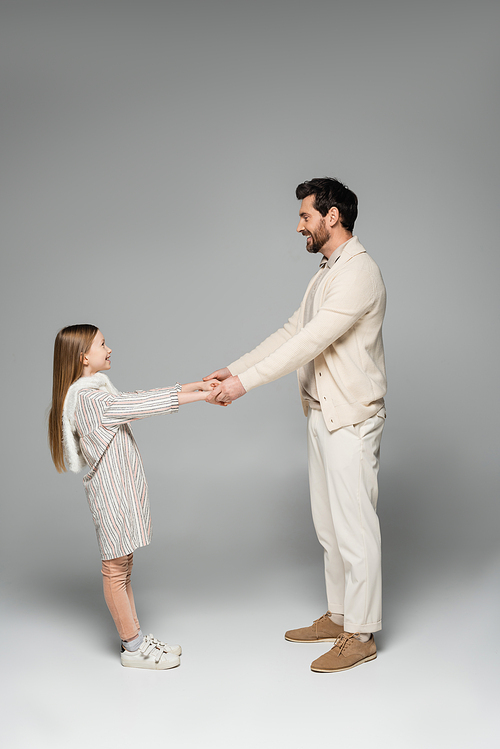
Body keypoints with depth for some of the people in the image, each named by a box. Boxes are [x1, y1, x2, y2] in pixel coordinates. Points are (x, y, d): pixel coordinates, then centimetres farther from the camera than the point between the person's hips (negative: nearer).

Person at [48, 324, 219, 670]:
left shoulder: (99, 391, 13)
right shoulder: (87, 398, -19)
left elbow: (137, 400, 10)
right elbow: (138, 406, -26)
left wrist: (193, 385, 3)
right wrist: (197, 396, -24)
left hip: (123, 491, 10)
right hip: (111, 494, -10)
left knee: (123, 567, 15)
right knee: (116, 570, 1)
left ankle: (136, 637, 25)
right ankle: (133, 647, 11)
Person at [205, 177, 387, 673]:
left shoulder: (359, 272, -17)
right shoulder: (326, 274, 16)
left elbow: (311, 341, -25)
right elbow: (291, 332, 17)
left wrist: (246, 382, -24)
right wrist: (233, 369, 10)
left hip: (351, 419, -10)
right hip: (322, 414, 10)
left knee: (355, 528, -1)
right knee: (328, 525, 17)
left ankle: (360, 635, 12)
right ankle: (337, 616, 31)